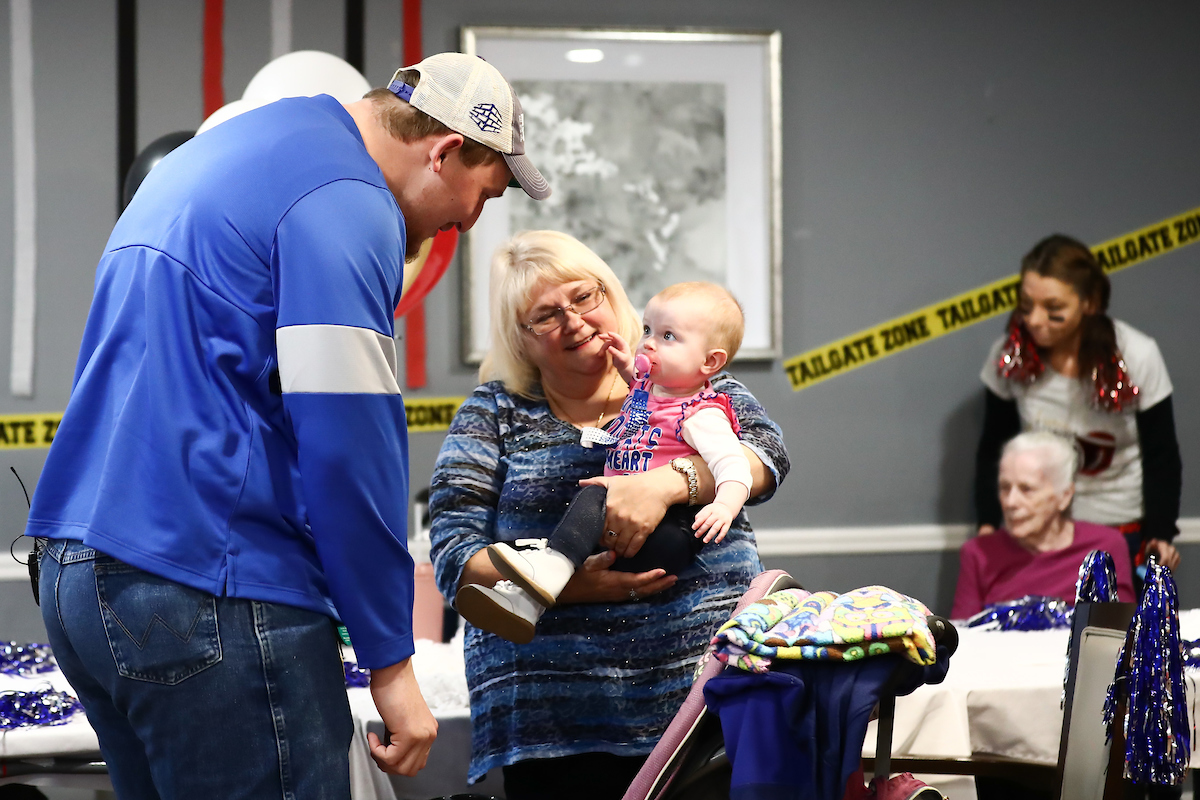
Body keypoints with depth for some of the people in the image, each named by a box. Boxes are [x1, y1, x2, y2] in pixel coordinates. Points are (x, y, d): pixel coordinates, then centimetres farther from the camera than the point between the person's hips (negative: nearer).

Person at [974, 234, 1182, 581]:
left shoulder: (1138, 357, -17)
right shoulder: (1009, 355, -12)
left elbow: (1161, 458, -8)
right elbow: (992, 449, 1)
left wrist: (1160, 535, -17)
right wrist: (987, 524, -6)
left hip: (1124, 531, -2)